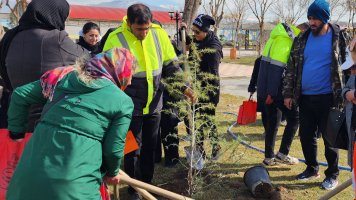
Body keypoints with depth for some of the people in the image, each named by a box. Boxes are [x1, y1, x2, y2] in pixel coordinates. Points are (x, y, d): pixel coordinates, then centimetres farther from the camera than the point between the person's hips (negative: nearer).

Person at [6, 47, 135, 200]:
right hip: (72, 183, -4)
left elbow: (20, 95, 14)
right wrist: (112, 173, 23)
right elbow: (113, 149, 3)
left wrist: (16, 132, 27)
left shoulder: (66, 76, 11)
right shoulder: (122, 101, -1)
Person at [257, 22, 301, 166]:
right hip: (275, 90, -9)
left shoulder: (277, 37, 17)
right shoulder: (285, 41, -13)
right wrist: (272, 93, -21)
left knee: (272, 122, 13)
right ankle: (282, 153, 3)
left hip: (267, 90, 9)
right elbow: (276, 70, -20)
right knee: (294, 117, 3)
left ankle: (269, 157, 17)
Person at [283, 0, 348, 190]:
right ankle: (312, 168, 31)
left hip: (327, 97, -4)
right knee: (306, 136, 12)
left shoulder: (338, 37, -4)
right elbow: (291, 67, 7)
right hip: (305, 97, 4)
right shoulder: (302, 39, 5)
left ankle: (332, 174, 21)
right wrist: (288, 93, 4)